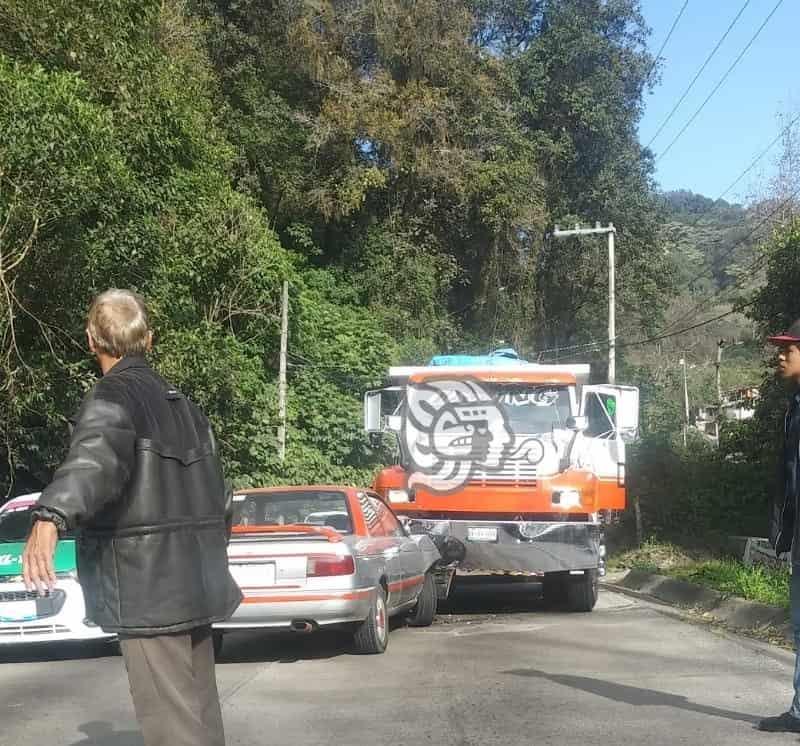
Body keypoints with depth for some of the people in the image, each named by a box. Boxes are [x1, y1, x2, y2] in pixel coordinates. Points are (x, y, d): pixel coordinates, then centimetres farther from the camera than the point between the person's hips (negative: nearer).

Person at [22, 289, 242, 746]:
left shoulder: (114, 396, -10)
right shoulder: (180, 402, 15)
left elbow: (95, 455, -34)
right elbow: (218, 495, 22)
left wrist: (51, 517, -51)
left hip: (148, 587, -8)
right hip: (193, 582, 8)